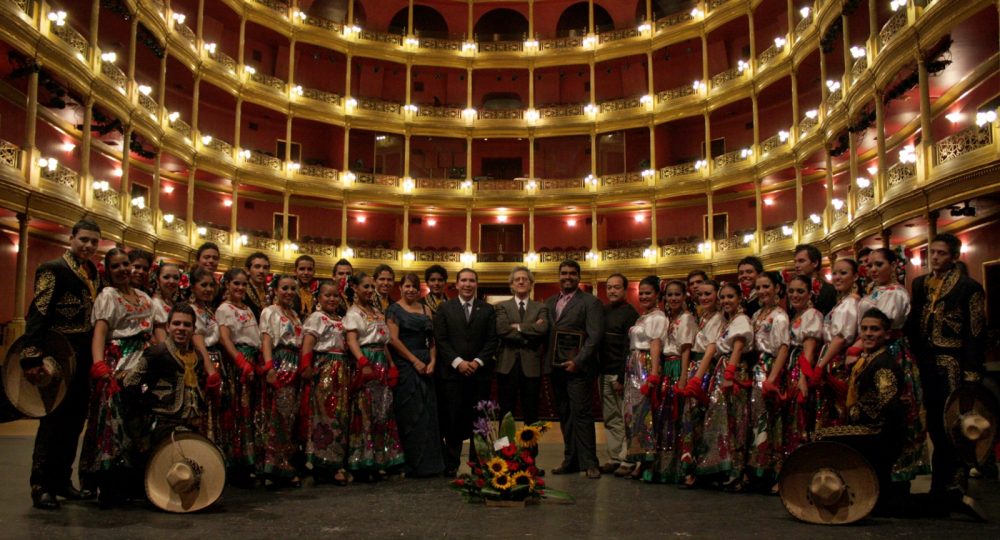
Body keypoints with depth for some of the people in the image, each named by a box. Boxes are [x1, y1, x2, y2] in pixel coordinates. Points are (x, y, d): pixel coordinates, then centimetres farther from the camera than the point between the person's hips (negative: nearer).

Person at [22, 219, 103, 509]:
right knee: (54, 421, -2)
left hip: (85, 357, 7)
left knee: (75, 421, 12)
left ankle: (62, 480, 22)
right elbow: (38, 314, -16)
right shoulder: (53, 268, -8)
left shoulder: (94, 273, 14)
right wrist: (32, 357, -25)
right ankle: (41, 486, 8)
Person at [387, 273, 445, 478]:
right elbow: (393, 339, -9)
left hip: (425, 366, 5)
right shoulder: (394, 309, 1)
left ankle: (429, 463, 13)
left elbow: (432, 340, 11)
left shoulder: (426, 310, 15)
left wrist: (432, 362, -4)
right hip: (404, 365, -5)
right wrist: (415, 361, -12)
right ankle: (413, 464, 6)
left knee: (428, 413, 5)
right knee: (410, 413, -2)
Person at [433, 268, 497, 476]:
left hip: (480, 372, 1)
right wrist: (457, 362, -10)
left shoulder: (488, 310, 10)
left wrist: (478, 362, -9)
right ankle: (451, 464, 8)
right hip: (452, 372, -1)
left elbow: (492, 340, 4)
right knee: (452, 420, -1)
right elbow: (440, 340, 1)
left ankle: (478, 463, 12)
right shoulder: (444, 309, 8)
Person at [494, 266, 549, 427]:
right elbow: (501, 330, -12)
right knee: (506, 413, 6)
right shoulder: (502, 307, 6)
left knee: (531, 414, 8)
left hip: (531, 365, 1)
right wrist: (530, 332, -12)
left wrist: (518, 326, -11)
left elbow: (543, 329, -11)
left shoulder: (540, 308, 9)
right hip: (507, 365, -1)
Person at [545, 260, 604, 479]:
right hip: (556, 368, 6)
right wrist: (547, 362, 3)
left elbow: (594, 336, -9)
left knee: (581, 414, -6)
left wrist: (578, 361, -16)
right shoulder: (549, 302, 16)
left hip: (578, 368, -6)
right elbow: (546, 332, 15)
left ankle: (589, 462, 1)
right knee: (564, 416, 9)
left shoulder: (590, 302, -1)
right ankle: (571, 460, 17)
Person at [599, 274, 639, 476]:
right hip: (604, 373, 7)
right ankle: (614, 458, 15)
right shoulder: (603, 311, 13)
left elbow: (629, 348, -11)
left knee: (625, 419, -3)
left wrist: (622, 378, -15)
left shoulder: (630, 314, -6)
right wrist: (598, 371, 7)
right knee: (610, 419, 9)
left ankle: (627, 460, 2)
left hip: (619, 374, -6)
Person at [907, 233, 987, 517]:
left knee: (952, 431, -2)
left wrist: (972, 375, -13)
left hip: (952, 368, -5)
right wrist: (914, 362, 5)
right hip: (926, 367, 5)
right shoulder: (920, 284, 13)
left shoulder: (969, 287, -4)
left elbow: (976, 334, -8)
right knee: (935, 427, 11)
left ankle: (953, 491, 7)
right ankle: (941, 490, 20)